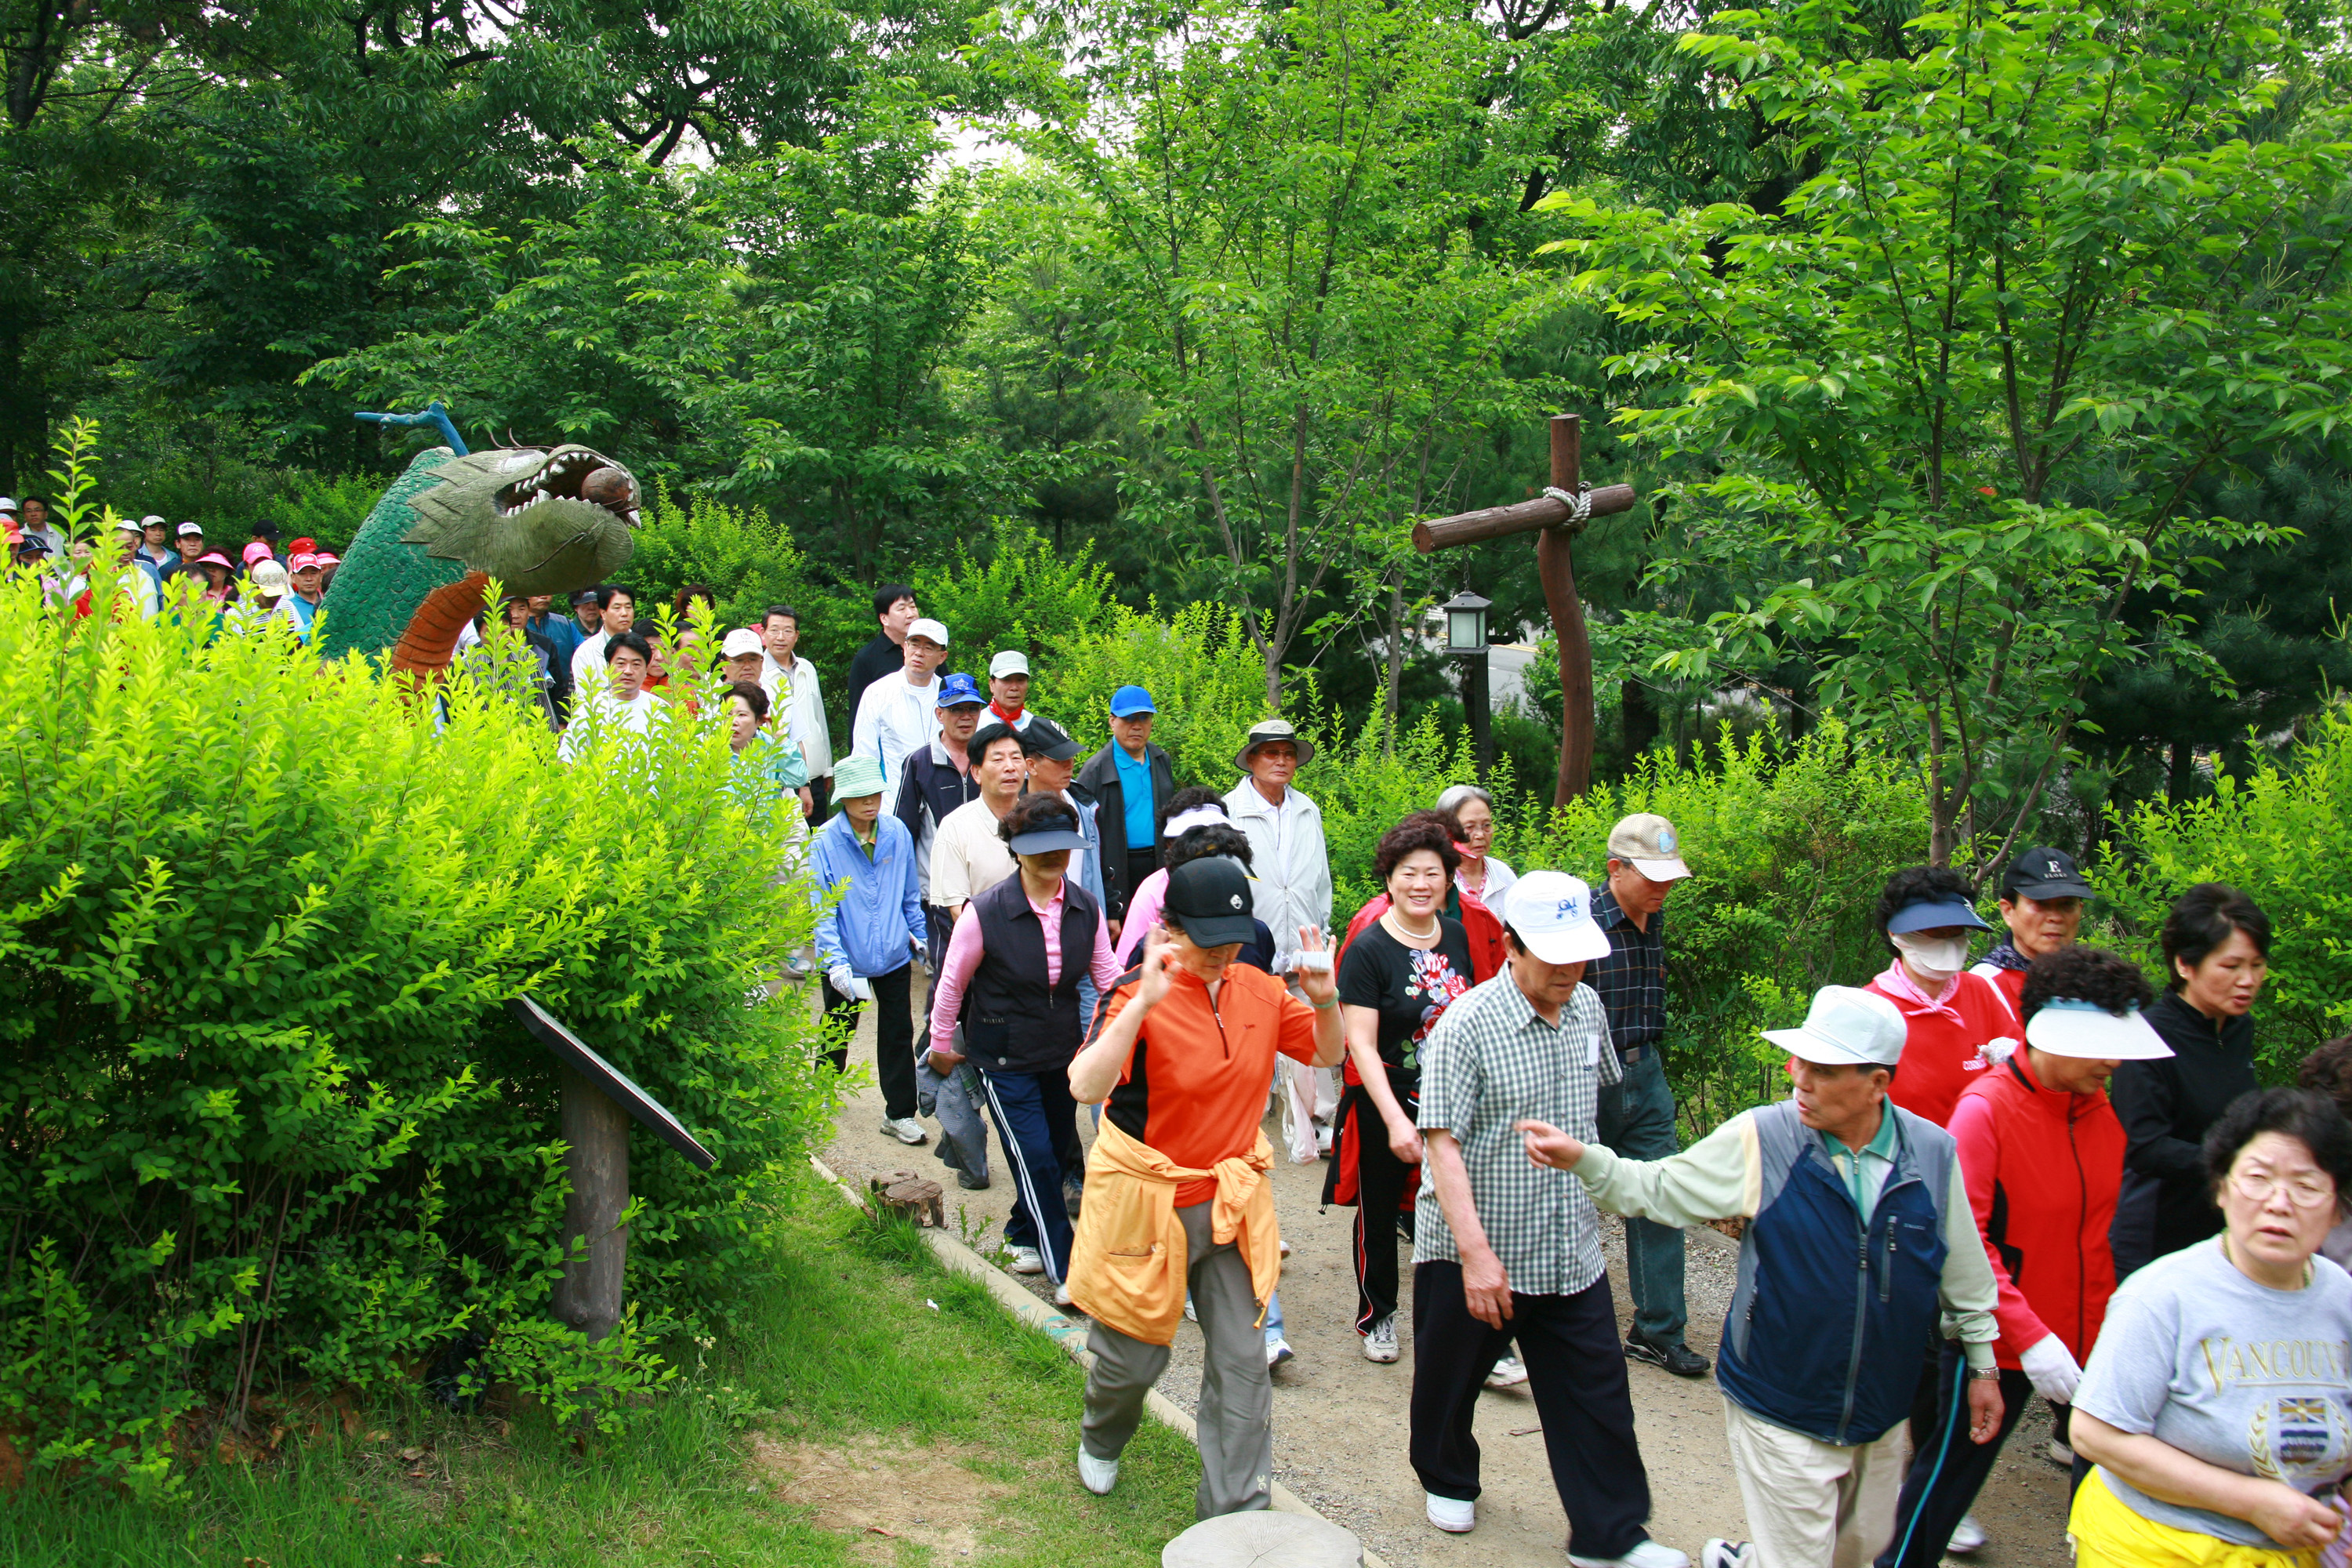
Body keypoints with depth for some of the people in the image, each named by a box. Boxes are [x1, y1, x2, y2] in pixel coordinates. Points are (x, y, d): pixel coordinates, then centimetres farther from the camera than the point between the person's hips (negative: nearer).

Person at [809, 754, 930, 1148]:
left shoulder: (897, 832, -5)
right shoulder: (825, 841, -15)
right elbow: (821, 909, -14)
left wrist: (919, 935, 12)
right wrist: (835, 961, -23)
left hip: (894, 954, 2)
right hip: (847, 960, -2)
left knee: (898, 1034, 7)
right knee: (839, 1032, 18)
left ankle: (899, 1113, 19)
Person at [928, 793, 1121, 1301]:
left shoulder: (1086, 908, -7)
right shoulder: (985, 912, -19)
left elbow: (1108, 973, 1)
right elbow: (952, 982, -5)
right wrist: (941, 1044, 5)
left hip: (1063, 1050, 5)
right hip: (1004, 1056, -5)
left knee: (1058, 1148, 16)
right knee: (1035, 1158, -9)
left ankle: (1024, 1235, 43)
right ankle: (1064, 1271, 2)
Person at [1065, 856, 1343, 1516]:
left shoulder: (1259, 991, -2)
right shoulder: (1137, 997, -19)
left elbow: (1325, 1054, 11)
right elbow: (1085, 1087, -34)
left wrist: (1324, 1000, -10)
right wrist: (1144, 1002, -43)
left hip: (1230, 1202, 4)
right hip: (1144, 1201, -4)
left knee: (1241, 1363, 3)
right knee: (1133, 1356, 13)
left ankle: (1235, 1511, 18)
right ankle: (1101, 1442, 48)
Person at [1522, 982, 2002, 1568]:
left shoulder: (1934, 1153, -6)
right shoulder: (1761, 1139, -14)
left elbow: (1965, 1274, 7)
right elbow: (1658, 1189, -7)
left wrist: (1982, 1365, 14)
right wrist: (1583, 1158, -22)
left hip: (1880, 1417, 4)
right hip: (1782, 1417, -4)